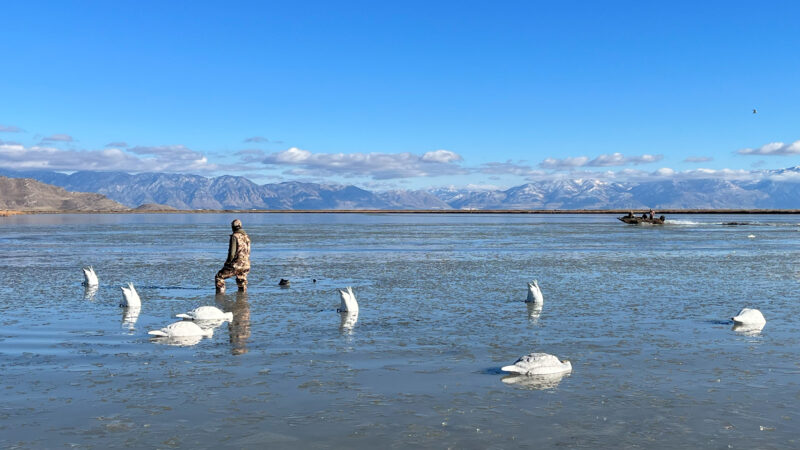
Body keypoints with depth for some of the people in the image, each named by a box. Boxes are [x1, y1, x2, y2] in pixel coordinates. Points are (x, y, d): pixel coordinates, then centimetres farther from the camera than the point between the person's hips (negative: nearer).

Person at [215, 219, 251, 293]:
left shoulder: (234, 236, -13)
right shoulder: (246, 237, 9)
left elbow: (232, 252, -18)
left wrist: (228, 262, -3)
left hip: (235, 265, -6)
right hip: (245, 265, 6)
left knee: (219, 277, 6)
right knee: (241, 281, 24)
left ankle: (220, 294, 0)